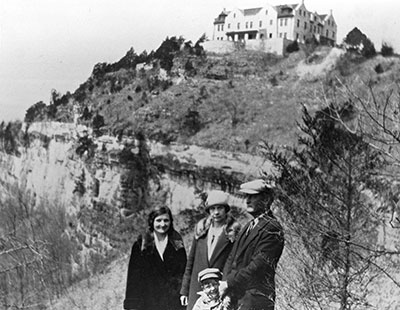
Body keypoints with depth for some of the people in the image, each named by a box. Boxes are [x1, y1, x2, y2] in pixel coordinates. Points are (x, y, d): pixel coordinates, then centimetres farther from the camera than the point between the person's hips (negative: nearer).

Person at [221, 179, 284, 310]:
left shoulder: (272, 229, -10)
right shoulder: (249, 226, 18)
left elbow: (258, 266, -18)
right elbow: (232, 258, 14)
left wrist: (229, 283, -16)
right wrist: (225, 282, -3)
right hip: (236, 296, 8)